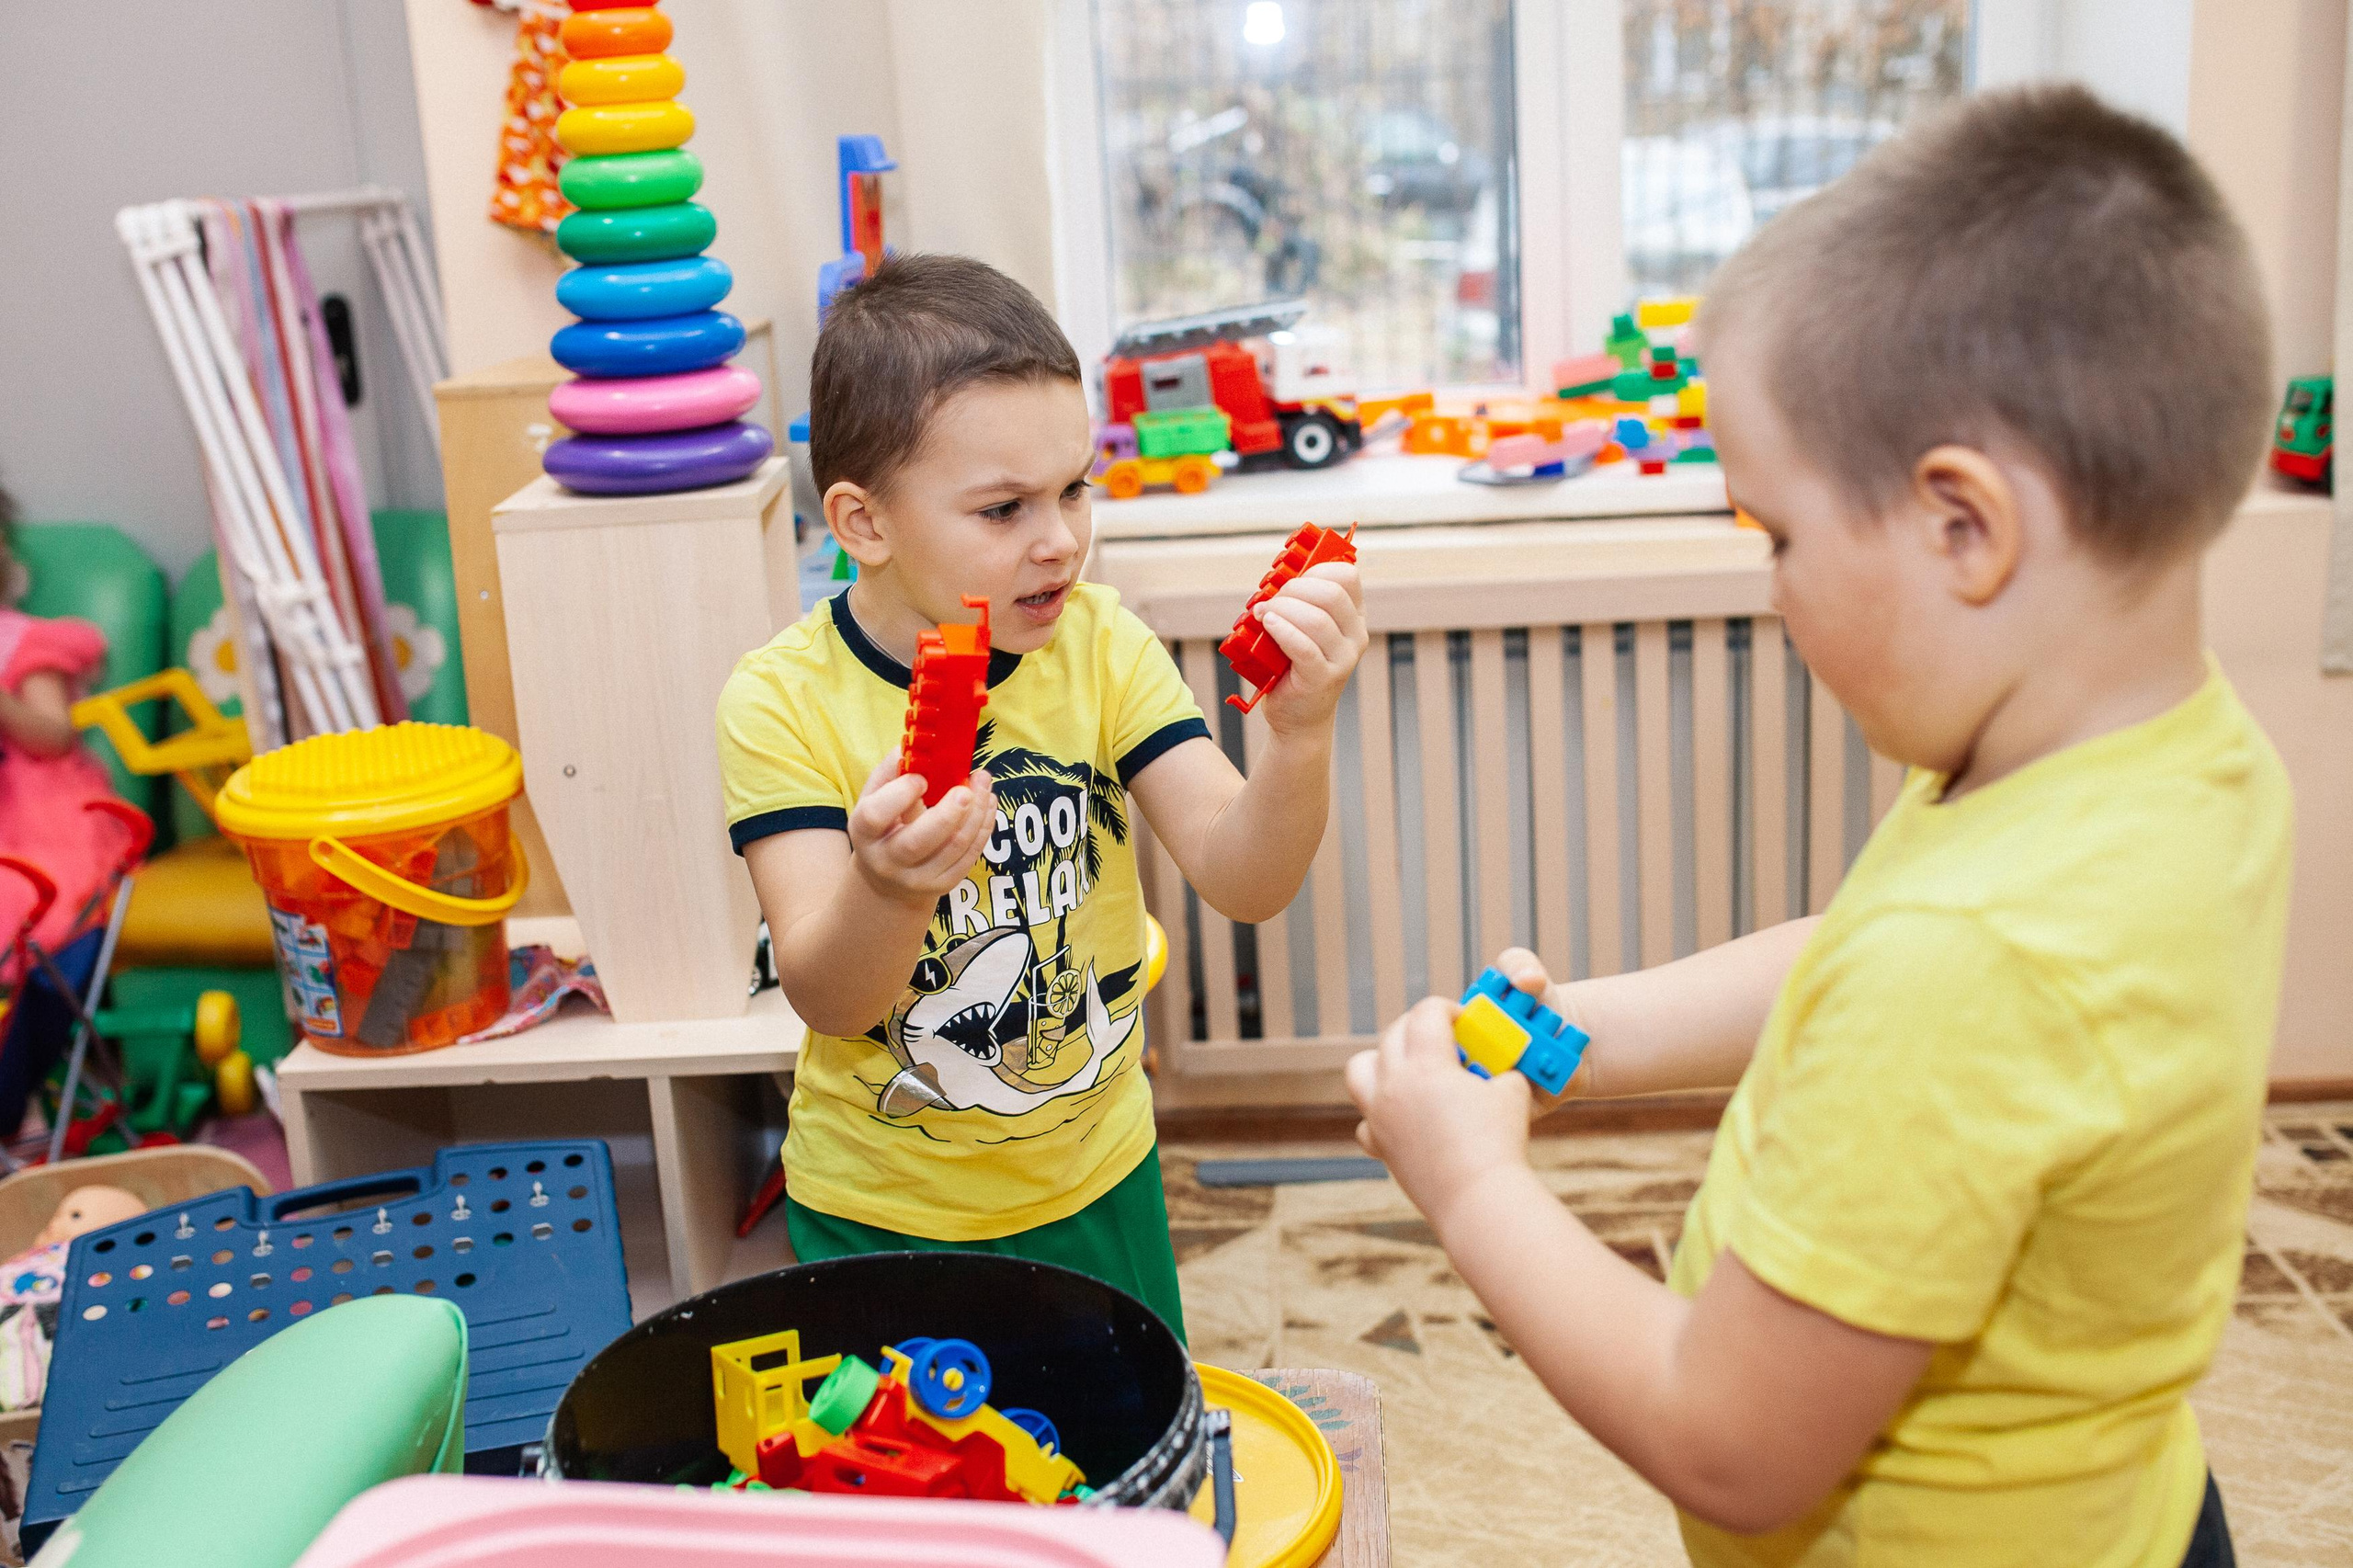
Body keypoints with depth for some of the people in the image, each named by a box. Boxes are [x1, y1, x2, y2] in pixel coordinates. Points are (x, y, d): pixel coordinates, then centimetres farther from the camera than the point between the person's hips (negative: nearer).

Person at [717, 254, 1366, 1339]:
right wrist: (889, 891, -46)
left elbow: (1242, 880, -18)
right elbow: (826, 999, -25)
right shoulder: (784, 701, -18)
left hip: (1098, 1185, 3)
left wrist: (1300, 737, -37)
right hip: (880, 1220, -2)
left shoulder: (1098, 647, -10)